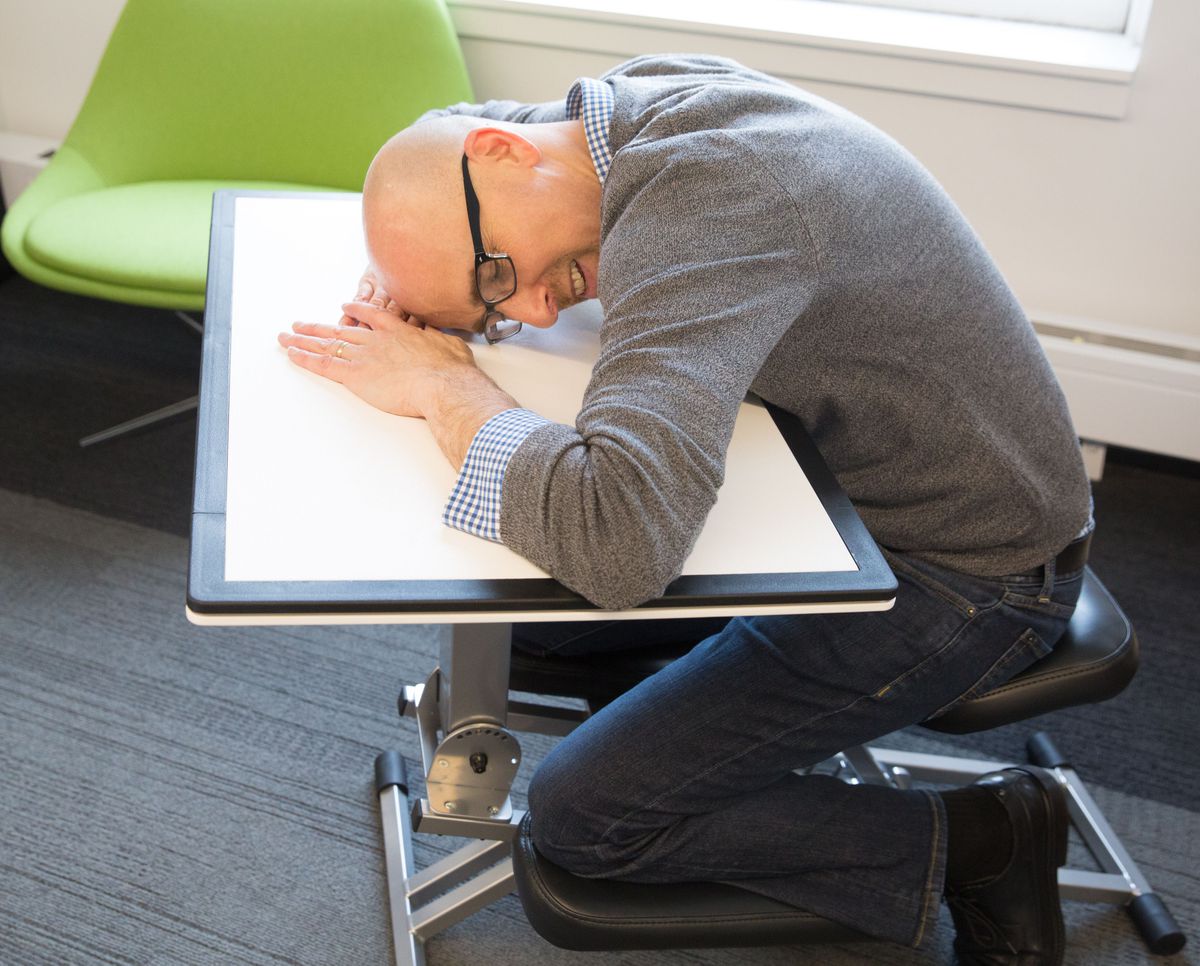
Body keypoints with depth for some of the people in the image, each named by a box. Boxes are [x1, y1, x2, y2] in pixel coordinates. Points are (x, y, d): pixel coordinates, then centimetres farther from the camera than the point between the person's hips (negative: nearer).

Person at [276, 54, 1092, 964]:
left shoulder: (696, 204, -32)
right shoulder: (649, 94, -4)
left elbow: (619, 541, -46)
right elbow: (435, 130, 17)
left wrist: (441, 384, -27)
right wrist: (398, 285, -4)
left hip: (966, 572, -8)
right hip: (863, 477, 9)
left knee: (583, 814, -10)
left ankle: (977, 843, 3)